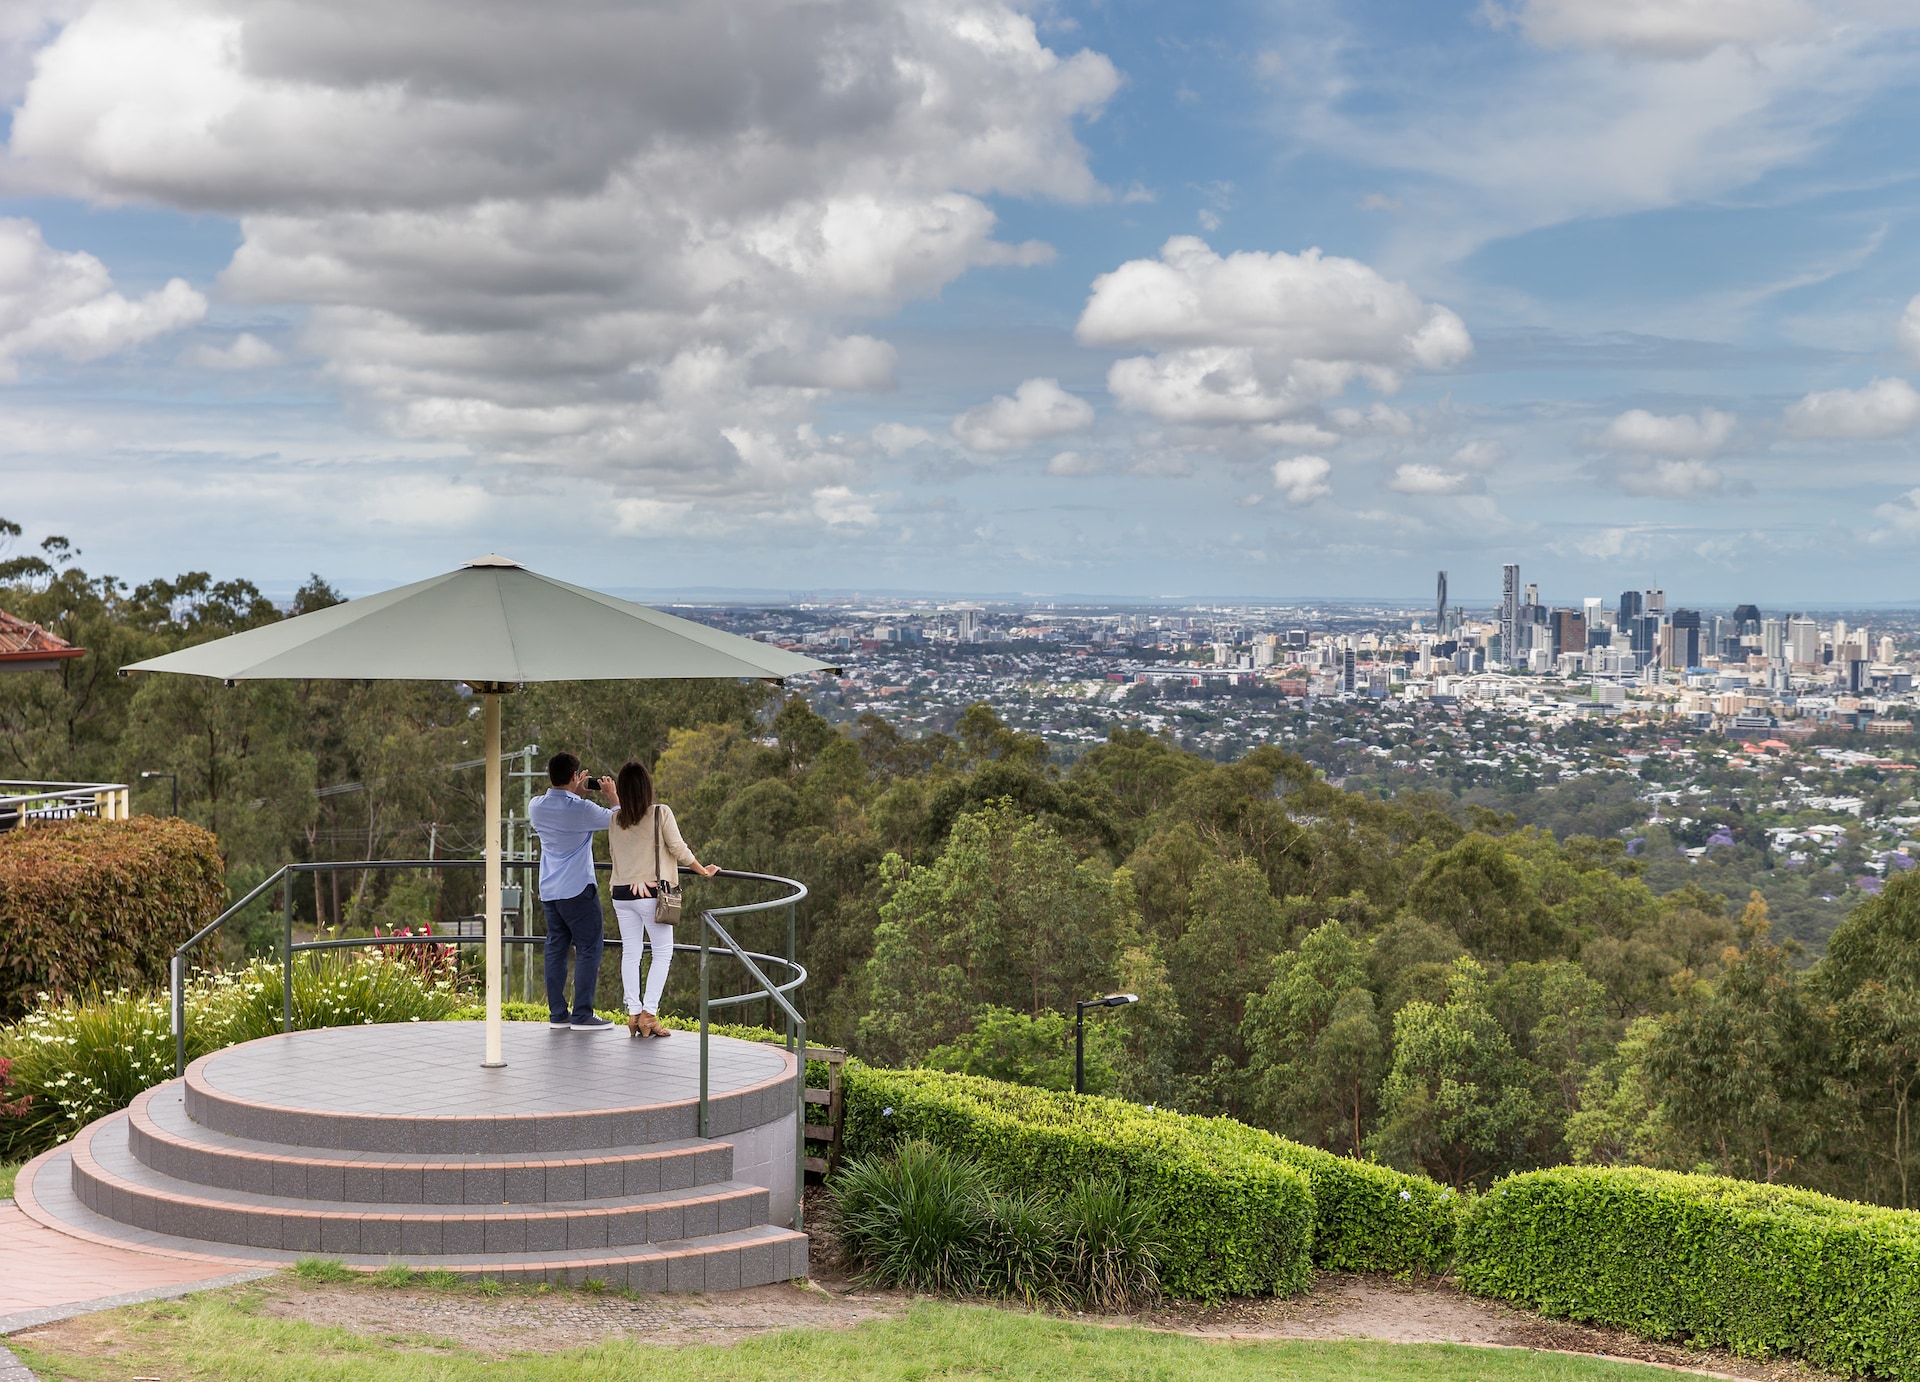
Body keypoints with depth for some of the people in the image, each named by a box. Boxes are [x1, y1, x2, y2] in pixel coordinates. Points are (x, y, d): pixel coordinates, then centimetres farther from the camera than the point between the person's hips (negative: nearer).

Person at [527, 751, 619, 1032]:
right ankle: (582, 1015, -3)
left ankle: (557, 1013, 11)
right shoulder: (581, 809, -16)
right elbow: (616, 819, 0)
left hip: (548, 890, 7)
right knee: (590, 948, 0)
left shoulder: (535, 806, 2)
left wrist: (575, 794, 24)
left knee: (556, 948, 10)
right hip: (577, 889, -7)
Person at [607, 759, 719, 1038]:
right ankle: (648, 1013, -4)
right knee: (663, 952, 4)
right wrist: (703, 870, 7)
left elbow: (612, 851, 11)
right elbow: (678, 848, -5)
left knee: (630, 953, 10)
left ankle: (633, 1014, 7)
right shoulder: (661, 813, -8)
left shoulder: (615, 819, 2)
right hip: (652, 892, -4)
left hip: (622, 893, 4)